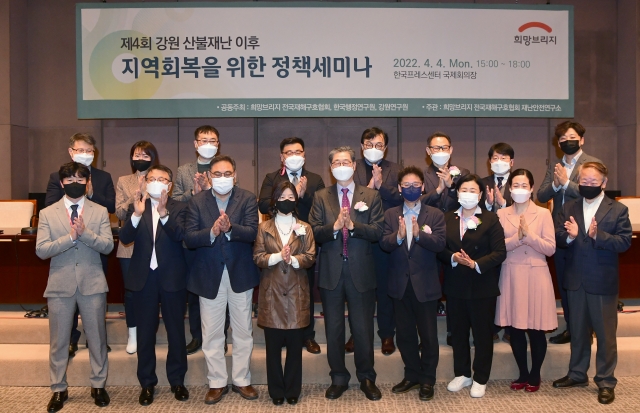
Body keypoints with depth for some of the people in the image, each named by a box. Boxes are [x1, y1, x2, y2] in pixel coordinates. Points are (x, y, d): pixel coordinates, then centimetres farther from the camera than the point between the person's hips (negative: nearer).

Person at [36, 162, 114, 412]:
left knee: (97, 337, 9)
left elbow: (107, 245, -8)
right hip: (60, 285, 0)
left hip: (92, 283, 0)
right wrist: (70, 237, -19)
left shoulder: (100, 212, 3)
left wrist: (85, 232, -22)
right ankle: (59, 389, 24)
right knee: (58, 341, 9)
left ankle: (98, 385, 24)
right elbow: (41, 250, -8)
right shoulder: (47, 214, 2)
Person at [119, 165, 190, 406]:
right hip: (144, 277, 1)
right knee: (145, 332, 10)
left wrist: (163, 212, -35)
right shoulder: (136, 207, 4)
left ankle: (177, 381, 23)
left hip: (172, 277, -1)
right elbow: (125, 238, -11)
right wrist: (137, 213, -27)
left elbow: (180, 235, -19)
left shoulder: (179, 207, -1)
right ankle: (147, 383, 23)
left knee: (176, 331, 8)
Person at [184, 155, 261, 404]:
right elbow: (189, 238, -10)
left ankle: (242, 380, 26)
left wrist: (229, 228, -35)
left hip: (240, 273, 0)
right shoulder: (197, 201, -2)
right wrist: (211, 232, -29)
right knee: (211, 334, 9)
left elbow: (252, 232, -17)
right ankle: (217, 383, 24)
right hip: (209, 275, 1)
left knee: (243, 332, 11)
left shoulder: (248, 199, -4)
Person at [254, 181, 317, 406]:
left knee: (295, 343, 3)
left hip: (296, 290, 0)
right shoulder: (264, 227, 6)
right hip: (272, 290, 0)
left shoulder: (304, 228, 7)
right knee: (273, 343, 3)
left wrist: (293, 259, -18)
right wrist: (278, 256, -17)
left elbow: (310, 257, -1)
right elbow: (257, 257, -2)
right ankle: (276, 390, 16)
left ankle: (293, 389, 16)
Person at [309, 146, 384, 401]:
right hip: (331, 271, 1)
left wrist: (352, 225, -21)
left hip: (361, 272, -1)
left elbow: (377, 231, -6)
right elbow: (314, 232, -4)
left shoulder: (371, 196, 3)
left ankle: (367, 378, 24)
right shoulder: (321, 197, 6)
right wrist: (334, 227, -22)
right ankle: (338, 378, 25)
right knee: (334, 329, 11)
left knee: (363, 329, 7)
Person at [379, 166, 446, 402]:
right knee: (404, 334, 14)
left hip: (425, 284, -2)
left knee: (428, 335, 7)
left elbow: (440, 244, -14)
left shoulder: (435, 215, -1)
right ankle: (412, 375, 30)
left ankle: (427, 380, 22)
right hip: (400, 284, 3)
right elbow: (384, 244, -8)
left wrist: (419, 234, -31)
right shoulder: (390, 215, 5)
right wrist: (398, 236, -28)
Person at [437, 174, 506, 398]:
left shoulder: (490, 219, -3)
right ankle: (462, 374, 28)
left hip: (482, 286, -3)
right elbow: (439, 248, 2)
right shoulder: (447, 218, 6)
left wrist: (476, 264, -21)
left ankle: (480, 379, 21)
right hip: (455, 285, 3)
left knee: (483, 334, 7)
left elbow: (500, 252, -9)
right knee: (458, 332, 12)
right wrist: (453, 257, -17)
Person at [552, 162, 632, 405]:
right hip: (575, 281, 4)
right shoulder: (568, 208, 6)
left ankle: (605, 381, 19)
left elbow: (624, 242, -14)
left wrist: (598, 235, -27)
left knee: (605, 334, 6)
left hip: (603, 282, -3)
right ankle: (577, 374, 31)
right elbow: (557, 238, -2)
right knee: (578, 331, 17)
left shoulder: (618, 210, -4)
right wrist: (570, 235, -23)